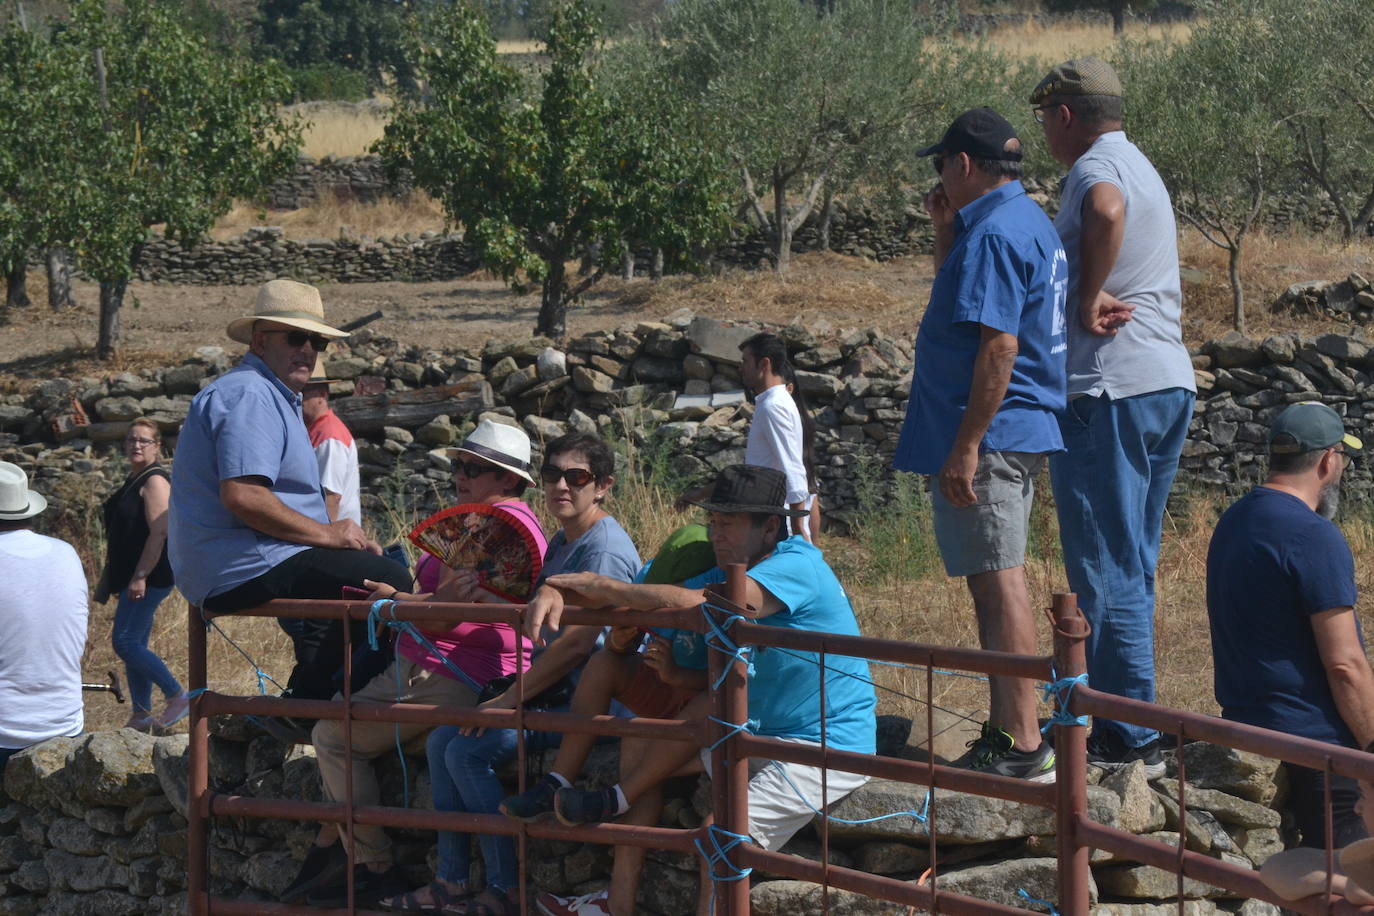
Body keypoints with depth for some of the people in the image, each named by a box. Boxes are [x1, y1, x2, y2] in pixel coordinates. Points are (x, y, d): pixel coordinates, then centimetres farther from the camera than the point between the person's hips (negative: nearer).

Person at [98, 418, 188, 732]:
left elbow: (159, 532, -21)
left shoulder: (154, 482, -13)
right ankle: (141, 716, 14)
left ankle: (178, 697, -12)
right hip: (135, 579, 10)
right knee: (134, 646, 10)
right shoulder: (133, 481, 18)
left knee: (125, 642, -14)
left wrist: (140, 576, -26)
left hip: (150, 577, -10)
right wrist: (109, 580, 26)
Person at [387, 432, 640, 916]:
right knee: (442, 740, 4)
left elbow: (576, 644, -24)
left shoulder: (604, 550, -18)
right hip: (552, 693, 10)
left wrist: (509, 699, -18)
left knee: (469, 750, -20)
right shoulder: (561, 542, 16)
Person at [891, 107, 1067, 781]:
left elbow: (999, 346, -23)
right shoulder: (1027, 222, 17)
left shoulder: (995, 234, -17)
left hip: (989, 440, -11)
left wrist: (965, 447, -24)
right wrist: (946, 232, 17)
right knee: (994, 584, 16)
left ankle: (1021, 746, -10)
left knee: (998, 584, -9)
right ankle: (1007, 730, 22)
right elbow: (962, 303, 31)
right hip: (1020, 436, 11)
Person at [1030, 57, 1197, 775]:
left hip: (1110, 391, -10)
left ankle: (1128, 737, -6)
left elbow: (1107, 211, -35)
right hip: (1170, 383, 10)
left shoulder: (1094, 169, -10)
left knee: (1106, 568, -6)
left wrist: (1089, 298, -25)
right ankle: (1129, 723, 19)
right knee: (1132, 566, 15)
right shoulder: (1143, 170, 23)